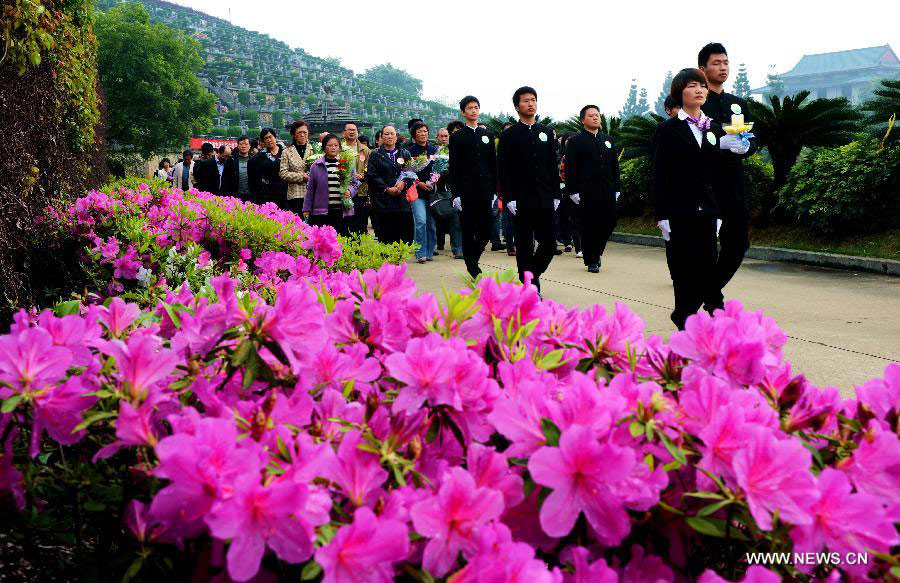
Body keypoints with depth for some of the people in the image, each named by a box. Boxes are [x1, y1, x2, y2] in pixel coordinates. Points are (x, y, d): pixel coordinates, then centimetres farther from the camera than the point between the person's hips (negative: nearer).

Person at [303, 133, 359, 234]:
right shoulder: (316, 166, 5)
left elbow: (355, 183, 14)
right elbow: (310, 189, 8)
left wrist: (349, 192, -8)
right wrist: (307, 209, 8)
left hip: (342, 210, 1)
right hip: (321, 212, -1)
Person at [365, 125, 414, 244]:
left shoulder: (405, 154, 16)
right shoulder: (375, 155, 9)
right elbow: (371, 176, -1)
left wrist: (404, 183, -13)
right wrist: (387, 189, -11)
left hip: (403, 201, 2)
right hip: (383, 201, -2)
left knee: (405, 237, -3)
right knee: (385, 238, -4)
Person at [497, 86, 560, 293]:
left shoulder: (546, 133, 13)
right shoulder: (509, 135, 2)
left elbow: (553, 166, 13)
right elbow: (503, 169, -2)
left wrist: (556, 194, 7)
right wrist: (509, 198, -10)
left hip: (545, 200, 3)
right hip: (522, 201, -3)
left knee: (549, 244, 1)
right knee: (525, 247, 0)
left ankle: (532, 274, 24)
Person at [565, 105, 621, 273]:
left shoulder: (608, 140, 18)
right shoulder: (575, 142, 1)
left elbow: (615, 165, 18)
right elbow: (570, 169, -4)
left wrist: (616, 188, 11)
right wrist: (573, 191, -10)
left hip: (608, 192, 5)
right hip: (586, 194, -5)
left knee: (609, 223, 2)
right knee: (589, 227, -2)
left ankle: (596, 251, 26)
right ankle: (591, 261, 9)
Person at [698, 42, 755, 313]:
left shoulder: (739, 104, 18)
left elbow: (753, 141, 13)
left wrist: (745, 146, -9)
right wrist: (719, 142, -22)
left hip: (734, 186, 6)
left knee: (738, 243, 8)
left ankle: (710, 292, 27)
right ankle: (714, 298, 14)